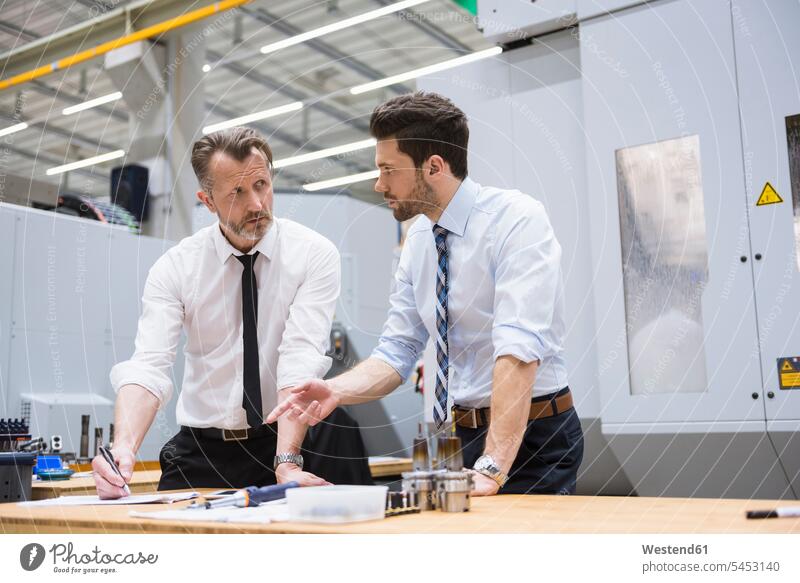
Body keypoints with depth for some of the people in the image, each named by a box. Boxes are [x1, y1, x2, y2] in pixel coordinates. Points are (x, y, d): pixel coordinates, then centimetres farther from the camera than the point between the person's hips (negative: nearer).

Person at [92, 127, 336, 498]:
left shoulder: (314, 255, -7)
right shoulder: (174, 267, -2)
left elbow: (302, 362, -18)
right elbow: (148, 366, -13)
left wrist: (287, 464, -29)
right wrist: (124, 446, -31)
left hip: (282, 445, -2)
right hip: (200, 453, 2)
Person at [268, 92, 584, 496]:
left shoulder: (515, 219, -16)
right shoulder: (419, 239, 5)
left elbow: (520, 349, -27)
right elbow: (397, 351, 5)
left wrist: (490, 469, -33)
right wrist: (336, 391, -14)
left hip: (532, 437, -6)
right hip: (462, 432, 6)